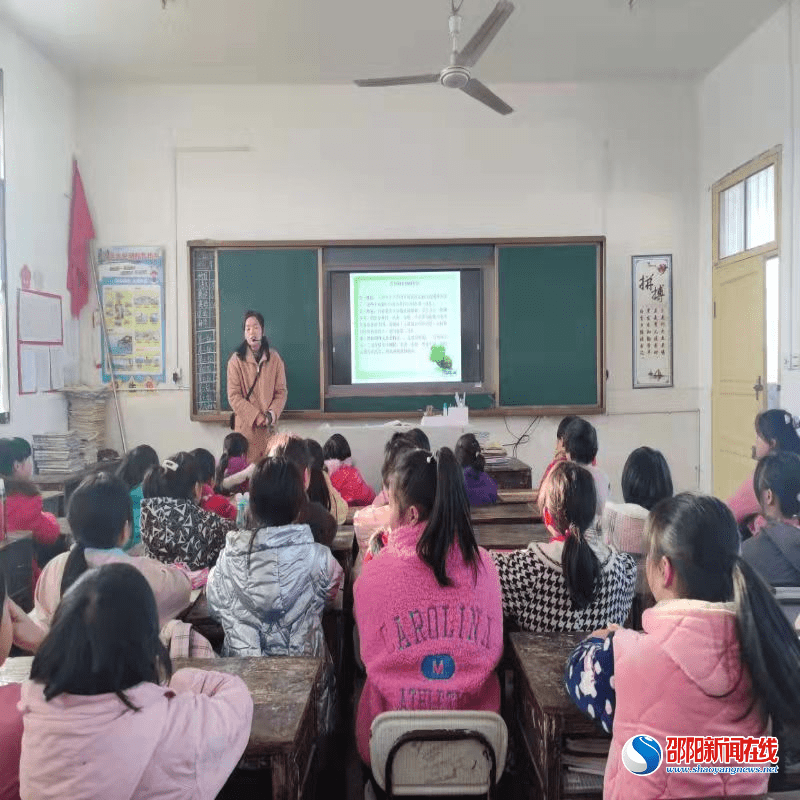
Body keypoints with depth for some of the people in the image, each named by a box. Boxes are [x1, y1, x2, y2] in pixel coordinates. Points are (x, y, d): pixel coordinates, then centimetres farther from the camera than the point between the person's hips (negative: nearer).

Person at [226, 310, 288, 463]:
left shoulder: (274, 358, 7)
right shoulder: (236, 360, -1)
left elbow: (281, 391, 7)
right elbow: (234, 396, -5)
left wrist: (272, 414, -11)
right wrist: (257, 417, -13)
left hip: (269, 427, 2)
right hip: (245, 426, -2)